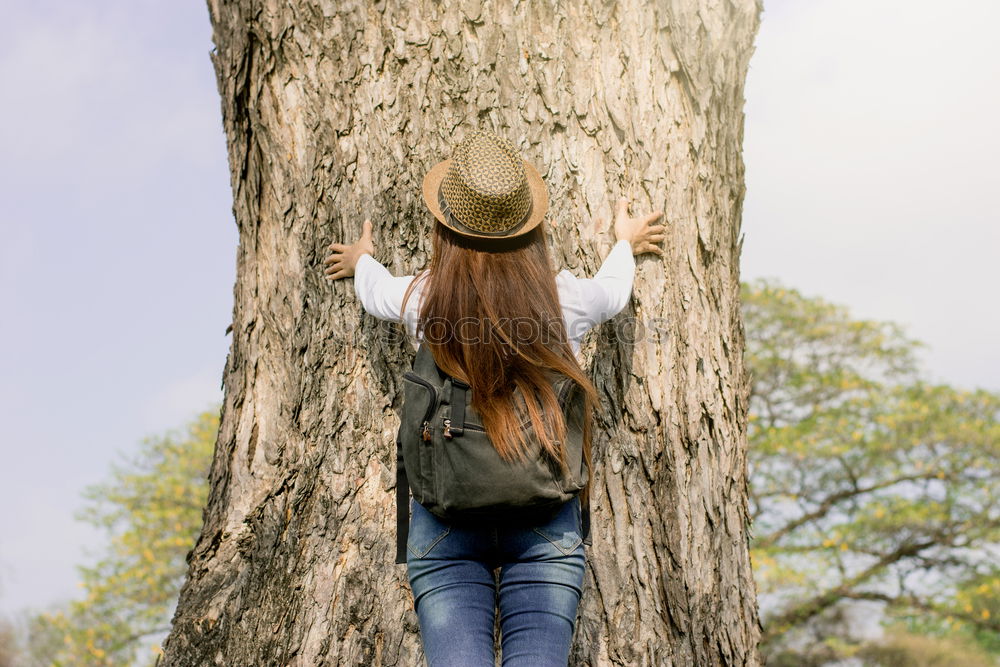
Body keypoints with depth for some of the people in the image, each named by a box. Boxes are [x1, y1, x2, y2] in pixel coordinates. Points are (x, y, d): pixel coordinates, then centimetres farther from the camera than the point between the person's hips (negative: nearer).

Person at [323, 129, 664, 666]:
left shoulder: (423, 298, -1)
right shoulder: (566, 300, -1)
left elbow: (375, 291, 25)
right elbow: (614, 293, 26)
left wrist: (361, 261, 50)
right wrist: (625, 244, 48)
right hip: (546, 517, 0)